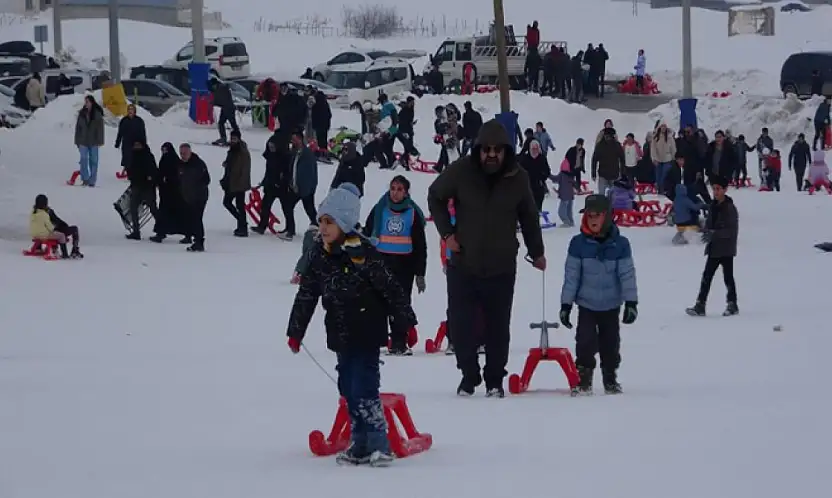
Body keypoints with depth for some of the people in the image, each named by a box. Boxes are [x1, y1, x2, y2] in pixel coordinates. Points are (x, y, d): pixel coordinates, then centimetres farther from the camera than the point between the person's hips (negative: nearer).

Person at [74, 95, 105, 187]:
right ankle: (85, 179, -4)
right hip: (83, 140, 2)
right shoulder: (82, 113, 7)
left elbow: (100, 127, -3)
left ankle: (92, 180, 5)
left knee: (93, 160, 2)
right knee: (84, 159, -7)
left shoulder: (97, 113, -2)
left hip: (93, 141, -2)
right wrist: (77, 140, 8)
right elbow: (78, 127, 11)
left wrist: (100, 140, -10)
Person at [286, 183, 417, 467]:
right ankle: (360, 445, 17)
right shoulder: (319, 255, 4)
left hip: (367, 334, -7)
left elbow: (390, 289, -12)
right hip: (340, 335, 7)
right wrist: (295, 332, 16)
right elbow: (306, 295, 13)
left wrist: (408, 323, -10)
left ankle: (379, 446, -5)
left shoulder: (362, 253, -16)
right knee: (349, 390, 9)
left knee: (364, 389, -11)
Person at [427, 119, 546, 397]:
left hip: (501, 269, 1)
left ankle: (495, 381, 19)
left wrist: (537, 252, 17)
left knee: (499, 328, 6)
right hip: (463, 265, 0)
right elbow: (435, 196, 8)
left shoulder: (518, 178, -4)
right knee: (461, 325, 2)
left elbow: (529, 217, 11)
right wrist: (447, 233, 1)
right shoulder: (461, 172, -9)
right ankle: (469, 377, 19)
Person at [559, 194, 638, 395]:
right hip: (586, 305, -1)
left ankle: (611, 379, 24)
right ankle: (583, 380, 3)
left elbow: (627, 275, -4)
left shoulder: (620, 244, -6)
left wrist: (631, 303, -9)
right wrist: (566, 304, -3)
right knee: (585, 343, -7)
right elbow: (571, 276, -3)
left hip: (611, 306, 1)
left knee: (610, 344, 9)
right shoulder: (578, 244, -7)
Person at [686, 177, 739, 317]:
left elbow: (732, 230, -17)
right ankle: (700, 306, 0)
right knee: (707, 276, 1)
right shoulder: (713, 206, 8)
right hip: (713, 248, 6)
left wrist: (714, 234, -25)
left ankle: (732, 305, 18)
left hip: (726, 249, -6)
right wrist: (706, 231, -6)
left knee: (728, 277, 4)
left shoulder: (729, 208, -13)